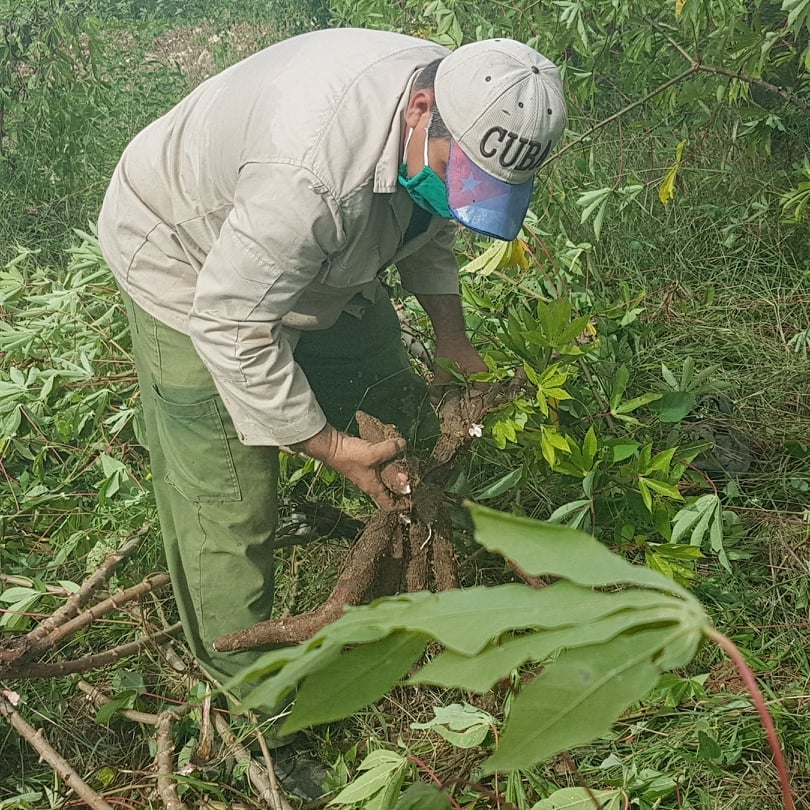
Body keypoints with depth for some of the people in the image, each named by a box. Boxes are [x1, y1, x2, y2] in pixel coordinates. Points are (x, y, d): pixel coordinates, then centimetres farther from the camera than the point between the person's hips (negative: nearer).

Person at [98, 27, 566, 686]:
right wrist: (329, 446, -28)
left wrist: (452, 338, 0)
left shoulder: (460, 113, -16)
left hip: (314, 257, 8)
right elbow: (231, 323, -36)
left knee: (401, 414, 10)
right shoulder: (315, 171, -45)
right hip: (190, 270, -7)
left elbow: (428, 224, 7)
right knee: (227, 497, -7)